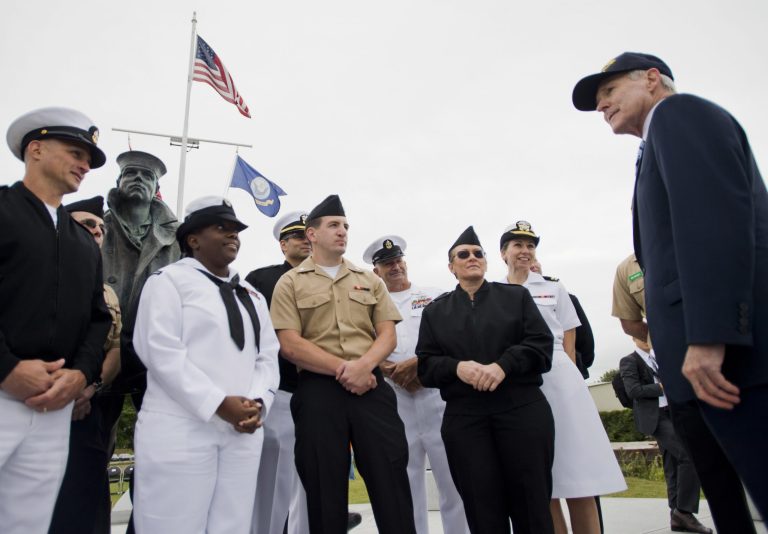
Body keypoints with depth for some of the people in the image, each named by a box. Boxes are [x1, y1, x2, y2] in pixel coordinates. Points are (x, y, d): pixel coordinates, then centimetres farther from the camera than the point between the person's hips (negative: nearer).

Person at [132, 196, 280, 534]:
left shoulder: (250, 294, 20)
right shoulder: (170, 280, 1)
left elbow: (267, 356, 14)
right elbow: (161, 352, -11)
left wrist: (258, 403, -5)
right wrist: (219, 403, -15)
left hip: (243, 433, 6)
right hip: (181, 431, -5)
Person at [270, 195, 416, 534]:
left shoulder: (370, 281, 16)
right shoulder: (290, 283, 6)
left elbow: (387, 334, 8)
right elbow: (290, 344, -4)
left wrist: (363, 365, -12)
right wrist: (342, 369, -12)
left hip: (371, 386, 3)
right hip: (318, 390, -2)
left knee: (390, 478, 0)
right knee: (325, 487, 5)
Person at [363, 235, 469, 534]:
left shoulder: (435, 297, 14)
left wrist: (419, 362, -10)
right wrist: (392, 371, -11)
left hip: (437, 394, 0)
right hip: (393, 400, 1)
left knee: (454, 479, 0)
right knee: (405, 483, 6)